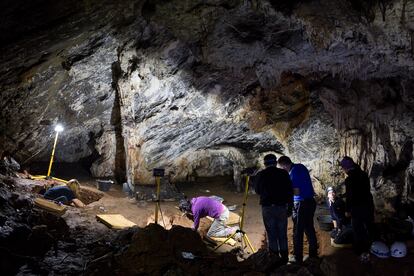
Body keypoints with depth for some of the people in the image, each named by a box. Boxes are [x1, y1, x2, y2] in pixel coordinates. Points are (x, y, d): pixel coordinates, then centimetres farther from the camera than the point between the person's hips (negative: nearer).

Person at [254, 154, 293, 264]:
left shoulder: (260, 175, -1)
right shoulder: (283, 173, -2)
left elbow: (257, 191, 12)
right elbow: (290, 191, -1)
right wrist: (290, 207, 7)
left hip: (267, 208, -1)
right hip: (282, 207, 1)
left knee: (271, 234, 7)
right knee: (282, 234, 11)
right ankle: (284, 257, 15)